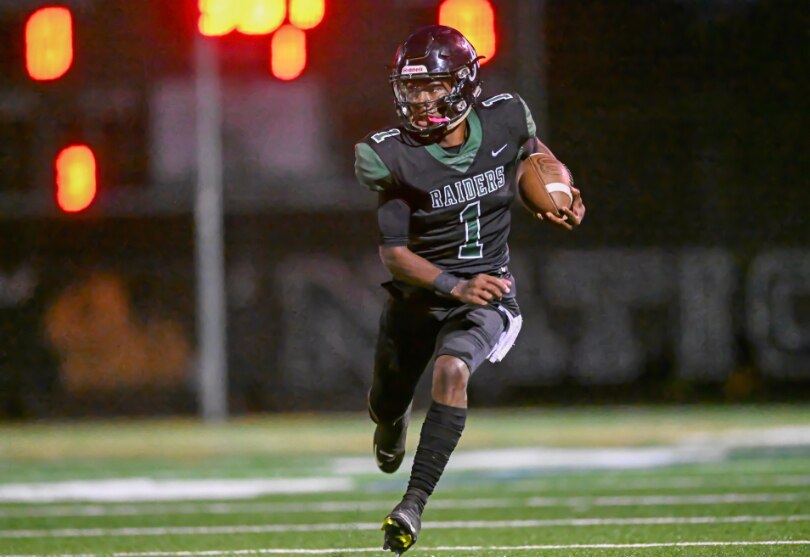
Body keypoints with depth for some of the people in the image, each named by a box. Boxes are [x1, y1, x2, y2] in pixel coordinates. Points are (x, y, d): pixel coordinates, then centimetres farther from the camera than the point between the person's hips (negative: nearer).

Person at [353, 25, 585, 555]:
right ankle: (395, 419, 60)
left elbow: (535, 152, 15)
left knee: (451, 371, -31)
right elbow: (393, 252, -17)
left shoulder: (503, 121, -11)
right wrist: (456, 286, -31)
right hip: (419, 291, 1)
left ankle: (414, 505, -32)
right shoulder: (396, 157, -18)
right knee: (384, 407, 17)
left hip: (488, 293, -1)